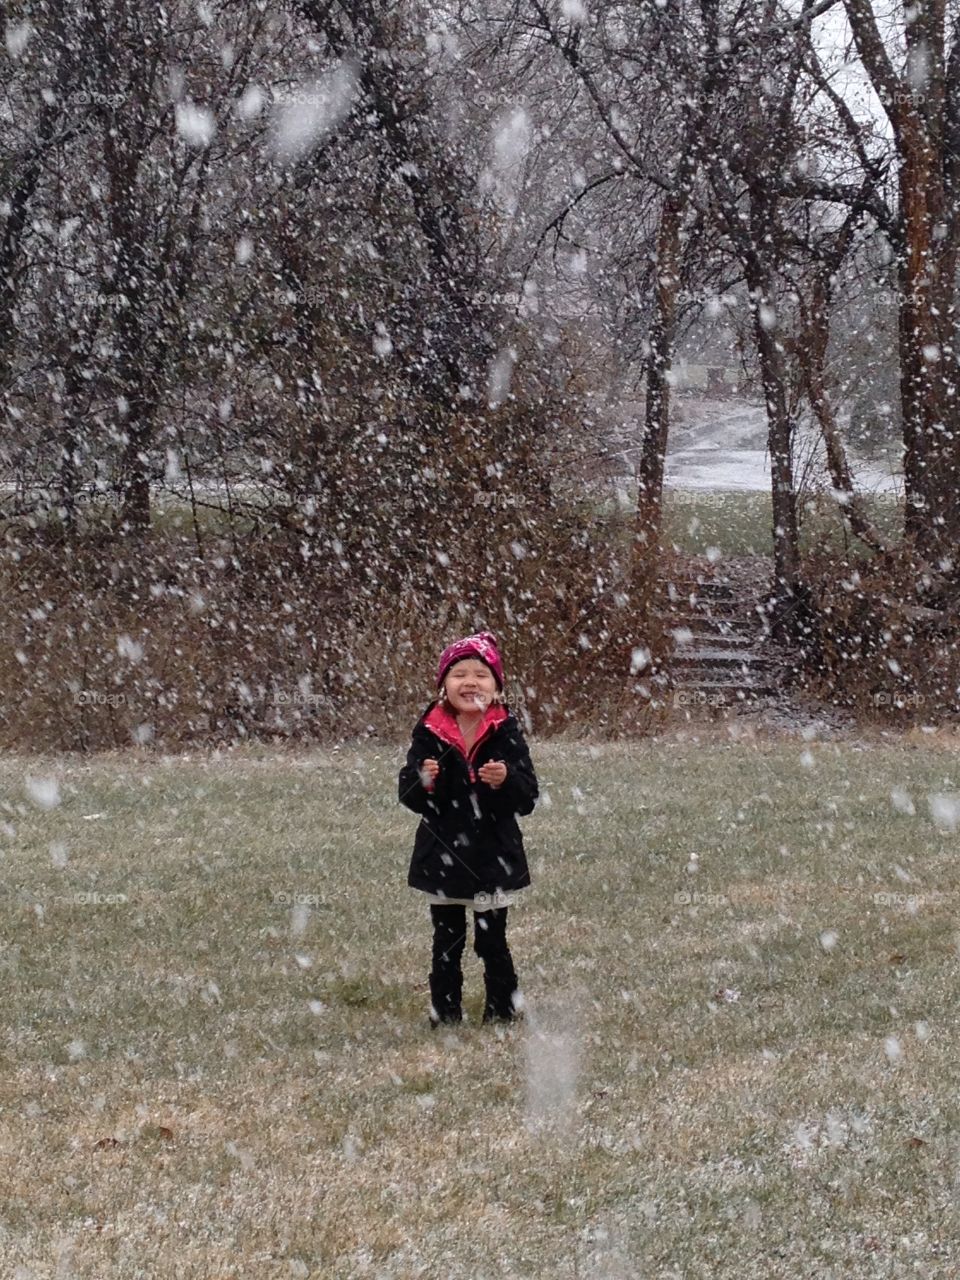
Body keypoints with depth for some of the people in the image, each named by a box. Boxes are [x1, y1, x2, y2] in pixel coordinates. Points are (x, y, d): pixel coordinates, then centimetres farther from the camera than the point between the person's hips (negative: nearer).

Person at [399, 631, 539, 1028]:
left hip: (493, 855, -1)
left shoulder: (506, 733, -6)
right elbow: (409, 796, -4)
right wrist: (424, 781, -25)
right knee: (446, 942, 11)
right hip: (442, 856, 1)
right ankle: (444, 1013, 21)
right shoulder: (429, 734, -5)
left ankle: (503, 1009, 22)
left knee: (493, 942, 7)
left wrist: (505, 781, -27)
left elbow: (528, 797, -8)